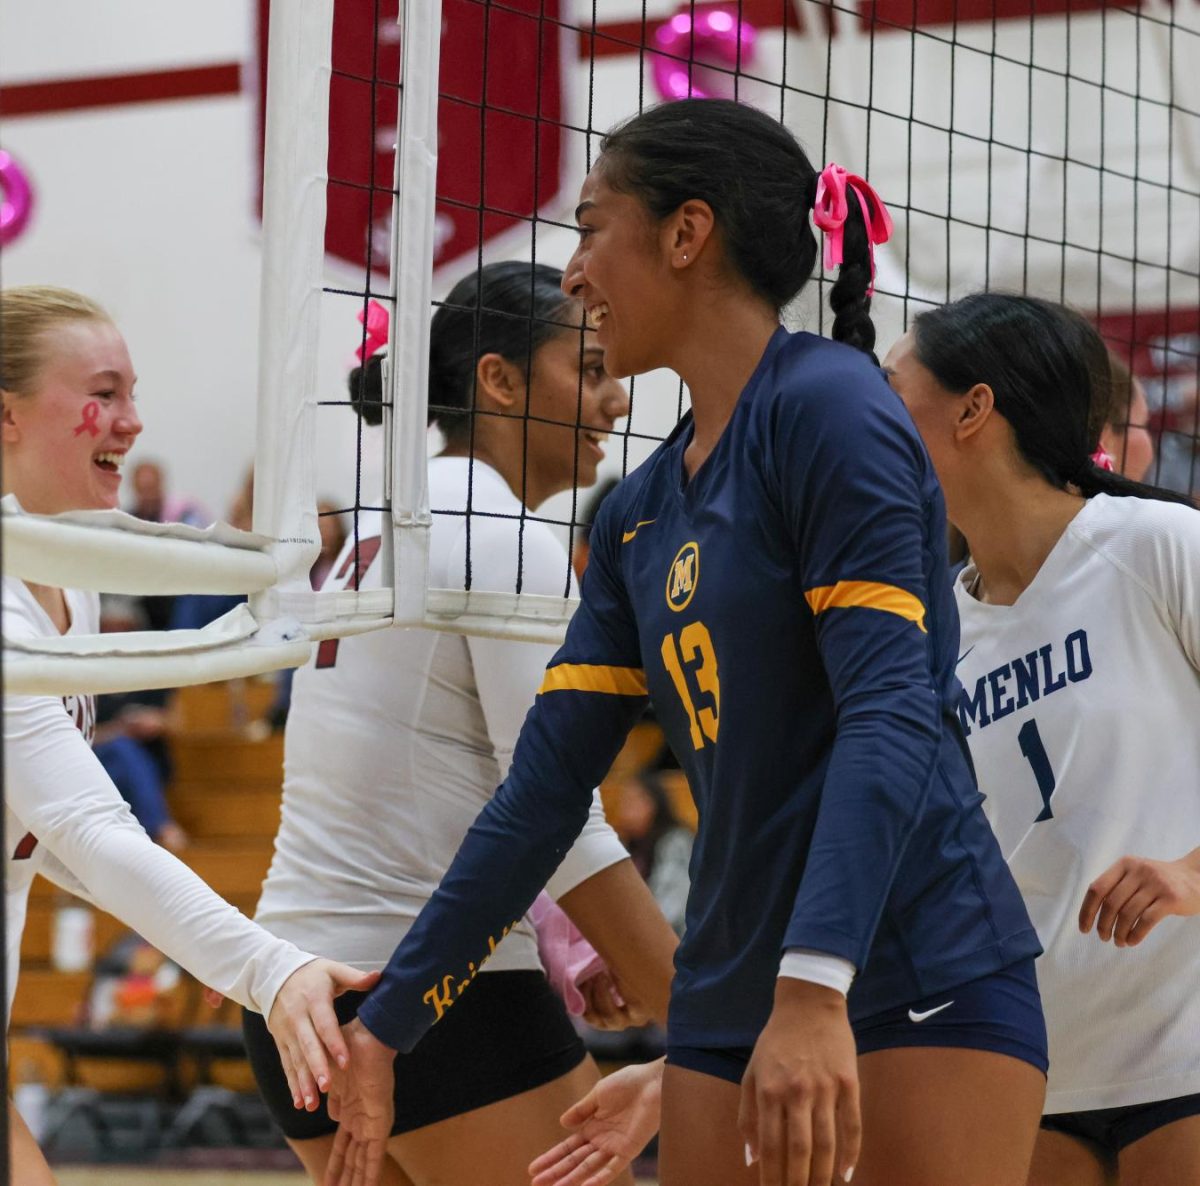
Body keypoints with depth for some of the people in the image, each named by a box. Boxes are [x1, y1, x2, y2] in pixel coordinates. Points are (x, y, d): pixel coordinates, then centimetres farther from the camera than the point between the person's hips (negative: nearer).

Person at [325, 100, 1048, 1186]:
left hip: (922, 985, -7)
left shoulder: (829, 406, -8)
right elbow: (543, 791, 18)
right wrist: (386, 1025, 17)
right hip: (728, 1007, 8)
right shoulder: (641, 513, 16)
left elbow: (892, 711, -19)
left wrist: (813, 990, -29)